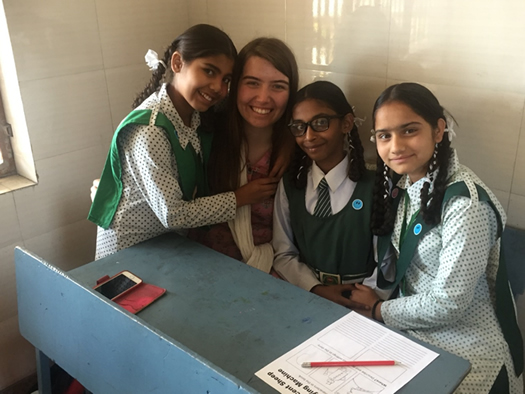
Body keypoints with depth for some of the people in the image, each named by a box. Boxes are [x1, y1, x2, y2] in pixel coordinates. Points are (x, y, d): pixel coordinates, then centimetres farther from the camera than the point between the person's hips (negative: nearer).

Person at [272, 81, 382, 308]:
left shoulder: (375, 186, -4)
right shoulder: (289, 184, 7)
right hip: (305, 295, 2)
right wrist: (316, 289, -10)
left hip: (357, 305, -2)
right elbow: (283, 254, 5)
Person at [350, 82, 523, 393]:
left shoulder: (466, 203, -25)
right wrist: (367, 295, -11)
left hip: (465, 354, -6)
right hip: (415, 330, 6)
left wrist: (377, 309, -10)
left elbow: (447, 305, -23)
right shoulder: (403, 184, -1)